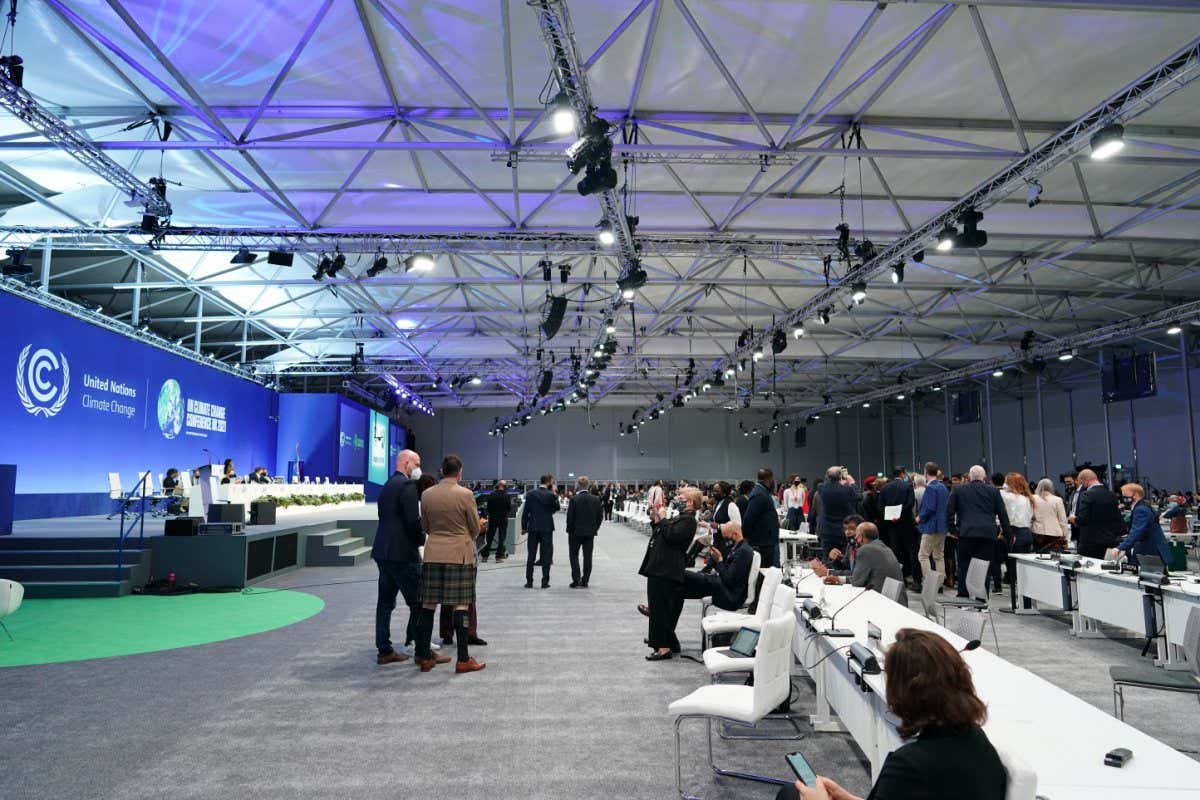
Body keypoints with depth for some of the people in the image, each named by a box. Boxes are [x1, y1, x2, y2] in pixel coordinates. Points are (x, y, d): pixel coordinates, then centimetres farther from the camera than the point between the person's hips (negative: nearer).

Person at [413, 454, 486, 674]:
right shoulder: (465, 494, -9)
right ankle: (463, 660, 4)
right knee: (461, 606, 1)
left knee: (428, 605, 8)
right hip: (459, 555, -4)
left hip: (433, 554, 4)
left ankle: (424, 656, 15)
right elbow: (475, 529, -1)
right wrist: (476, 528, 22)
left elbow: (425, 526, 12)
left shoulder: (426, 494, 3)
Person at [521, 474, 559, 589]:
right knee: (546, 555, 5)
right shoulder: (551, 495, -8)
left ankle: (529, 581, 9)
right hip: (547, 528, -2)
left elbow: (525, 512, -1)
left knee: (531, 555, 8)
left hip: (533, 528, 2)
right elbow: (556, 508, 7)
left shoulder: (530, 494, -1)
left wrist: (523, 527, 6)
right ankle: (545, 582, 5)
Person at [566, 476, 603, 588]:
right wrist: (595, 528, 11)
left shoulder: (574, 499, -14)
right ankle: (585, 581, 11)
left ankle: (576, 580, 1)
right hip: (590, 532, 4)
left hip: (576, 532, -4)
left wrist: (570, 530, 2)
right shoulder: (596, 499, -1)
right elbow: (600, 516, 2)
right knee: (588, 556, 8)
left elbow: (570, 517, -12)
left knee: (574, 555, 8)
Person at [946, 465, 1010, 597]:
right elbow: (1002, 513, 10)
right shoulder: (993, 491, 10)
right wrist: (1006, 532, 18)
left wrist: (952, 529, 13)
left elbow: (949, 511, 6)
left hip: (966, 533, -1)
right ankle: (981, 598, 4)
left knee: (964, 565, 4)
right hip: (988, 534, 1)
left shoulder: (958, 489, 8)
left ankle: (963, 595, 2)